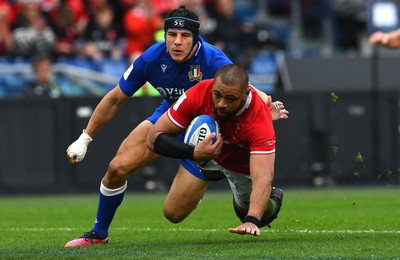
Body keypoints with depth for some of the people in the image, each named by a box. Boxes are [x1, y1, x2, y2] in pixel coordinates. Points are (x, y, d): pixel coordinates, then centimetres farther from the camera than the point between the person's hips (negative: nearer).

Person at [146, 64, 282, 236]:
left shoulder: (260, 121, -43)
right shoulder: (199, 94, -36)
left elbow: (263, 178, -50)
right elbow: (154, 138, -29)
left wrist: (252, 221, -67)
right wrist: (193, 153, -46)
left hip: (243, 163, -2)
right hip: (202, 150, 2)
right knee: (173, 214, 2)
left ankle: (272, 198, 36)